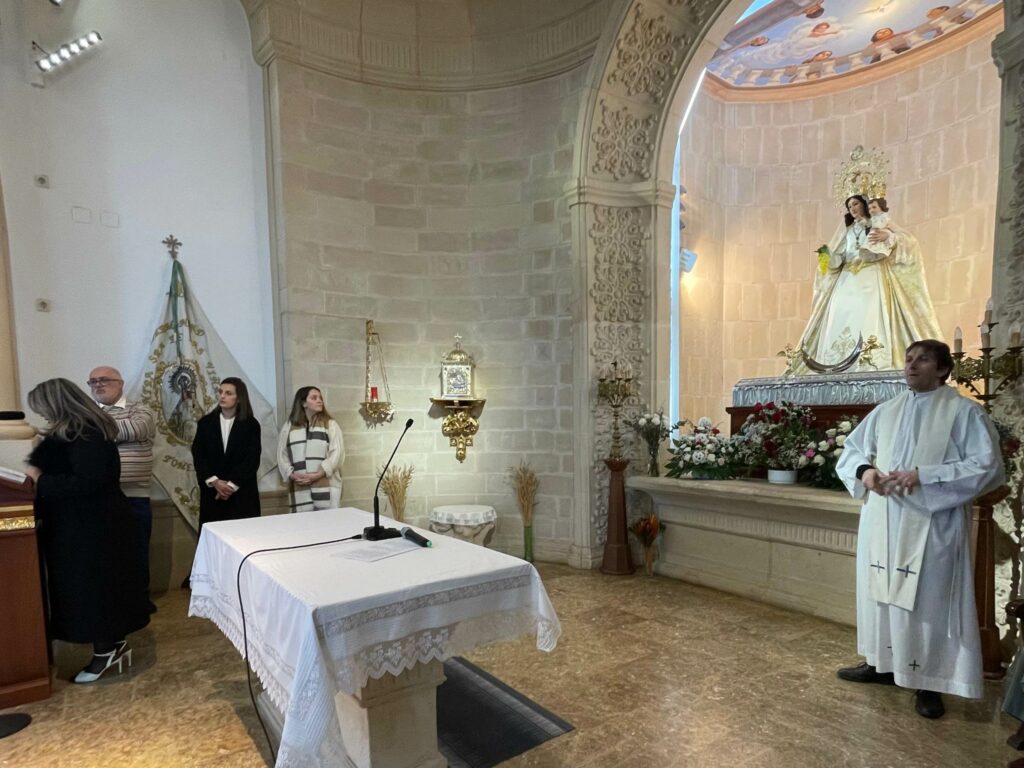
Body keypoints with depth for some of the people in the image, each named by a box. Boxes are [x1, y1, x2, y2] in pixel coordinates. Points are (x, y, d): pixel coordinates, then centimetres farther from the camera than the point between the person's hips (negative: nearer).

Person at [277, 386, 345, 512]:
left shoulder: (330, 424, 7)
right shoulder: (289, 427, 14)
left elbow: (336, 453, -2)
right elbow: (282, 456, 11)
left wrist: (318, 474, -13)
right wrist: (292, 475, -6)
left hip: (327, 487, -1)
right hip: (300, 490, 2)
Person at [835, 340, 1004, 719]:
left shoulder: (964, 412, -4)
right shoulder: (884, 412, 10)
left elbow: (988, 466, -12)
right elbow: (850, 451, 15)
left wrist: (925, 476, -21)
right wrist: (864, 471, -7)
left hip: (931, 526, -5)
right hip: (882, 522, 5)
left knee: (928, 600, 2)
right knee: (880, 593, 13)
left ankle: (928, 682, 17)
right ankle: (881, 663, 29)